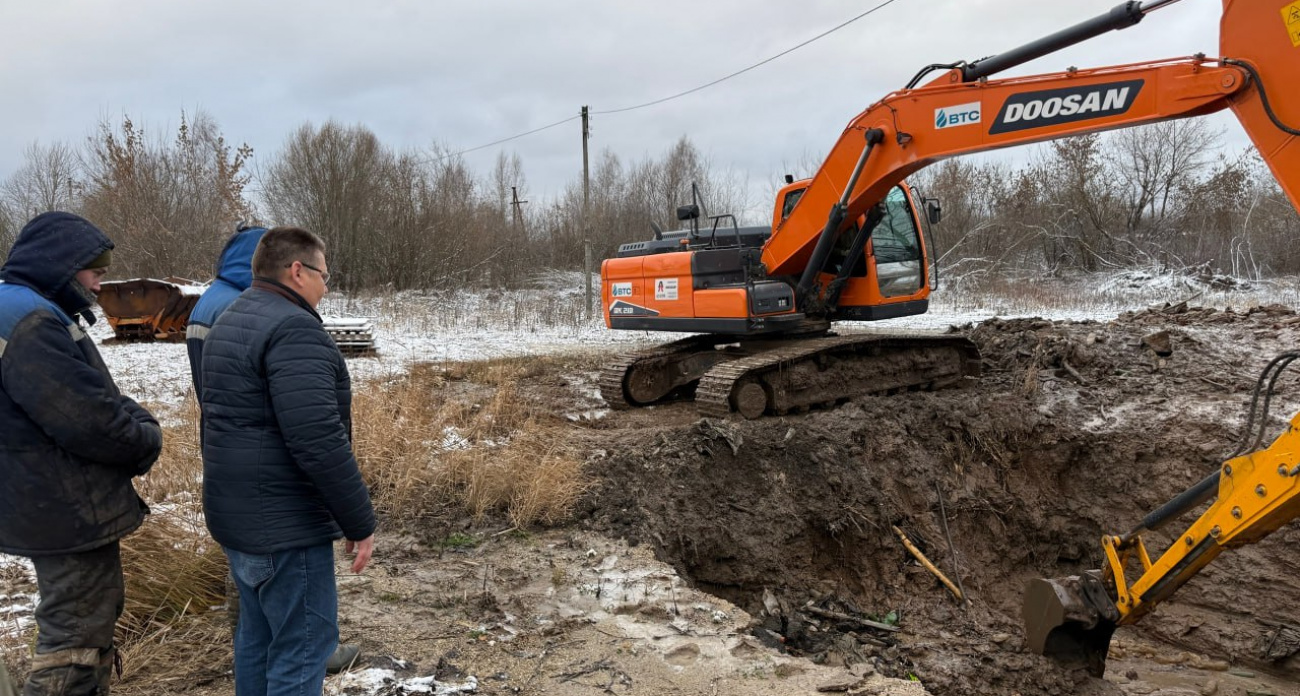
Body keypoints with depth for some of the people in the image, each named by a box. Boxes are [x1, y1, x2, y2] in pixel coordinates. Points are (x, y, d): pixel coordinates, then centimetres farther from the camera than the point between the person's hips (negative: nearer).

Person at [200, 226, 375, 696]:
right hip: (285, 524, -10)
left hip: (238, 515, 10)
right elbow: (319, 442, -27)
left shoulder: (229, 323, 14)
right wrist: (360, 521, -19)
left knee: (258, 633, 20)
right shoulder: (292, 329, -20)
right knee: (303, 644, -1)